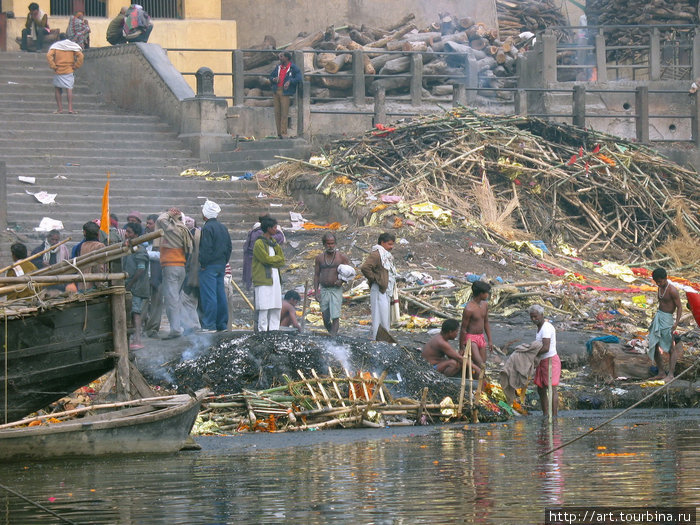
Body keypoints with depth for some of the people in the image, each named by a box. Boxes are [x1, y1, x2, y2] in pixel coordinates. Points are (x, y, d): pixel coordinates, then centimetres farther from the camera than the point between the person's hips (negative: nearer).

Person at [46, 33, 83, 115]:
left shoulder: (55, 46, 2)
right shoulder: (73, 46, 5)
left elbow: (49, 55, -13)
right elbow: (80, 55, -7)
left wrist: (53, 66, -7)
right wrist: (75, 66, 0)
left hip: (58, 71, -1)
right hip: (69, 71, 1)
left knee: (58, 89, 11)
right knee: (69, 88, -1)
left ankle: (60, 108, 5)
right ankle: (70, 108, -12)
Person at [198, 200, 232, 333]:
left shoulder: (207, 228, -13)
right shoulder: (223, 228, 13)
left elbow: (206, 248, -19)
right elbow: (229, 247, 17)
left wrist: (203, 264, -11)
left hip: (209, 267, -8)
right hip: (221, 265, 8)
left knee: (209, 296, -8)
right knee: (220, 295, 10)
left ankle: (209, 325, -10)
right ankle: (222, 324, 12)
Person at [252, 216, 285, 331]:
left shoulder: (273, 243, 20)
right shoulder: (259, 244, -4)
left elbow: (282, 261, 13)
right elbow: (266, 259, -13)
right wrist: (278, 258, 3)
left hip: (275, 279, 8)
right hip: (263, 279, -8)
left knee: (276, 308, 5)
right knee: (264, 308, -10)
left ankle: (274, 330, 8)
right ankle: (262, 330, -10)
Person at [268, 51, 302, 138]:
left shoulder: (293, 68, -1)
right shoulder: (278, 67, 17)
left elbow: (298, 78, -11)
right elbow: (271, 76, 25)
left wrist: (290, 81, -24)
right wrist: (274, 79, 2)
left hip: (285, 92, -6)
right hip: (276, 91, 6)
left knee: (284, 113, -9)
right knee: (277, 113, 4)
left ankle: (283, 133, -8)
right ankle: (279, 133, 8)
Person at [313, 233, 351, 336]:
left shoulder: (341, 257, 1)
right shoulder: (319, 258, 9)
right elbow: (316, 275, 10)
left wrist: (342, 280, -14)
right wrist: (316, 291, 2)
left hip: (336, 289, -3)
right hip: (324, 290, 3)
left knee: (335, 316, -12)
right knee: (325, 318, 5)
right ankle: (331, 333, 25)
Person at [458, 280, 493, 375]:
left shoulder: (485, 305, 5)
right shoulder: (469, 309, -20)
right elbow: (463, 329, -14)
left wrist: (489, 340, 18)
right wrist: (461, 347, -10)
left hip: (481, 338, 8)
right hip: (470, 338, -8)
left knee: (483, 366, 5)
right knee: (479, 365, -19)